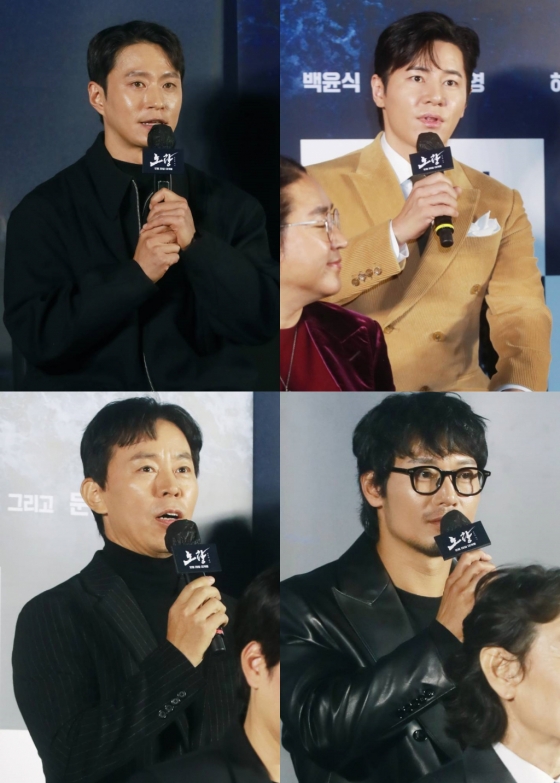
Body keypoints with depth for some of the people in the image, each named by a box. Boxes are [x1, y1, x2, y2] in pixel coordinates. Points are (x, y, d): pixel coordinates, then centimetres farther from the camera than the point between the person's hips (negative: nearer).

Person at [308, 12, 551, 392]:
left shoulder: (500, 204, 12)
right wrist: (396, 232, -19)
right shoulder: (321, 186, 3)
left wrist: (517, 391, -20)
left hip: (457, 391, 2)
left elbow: (522, 317, 1)